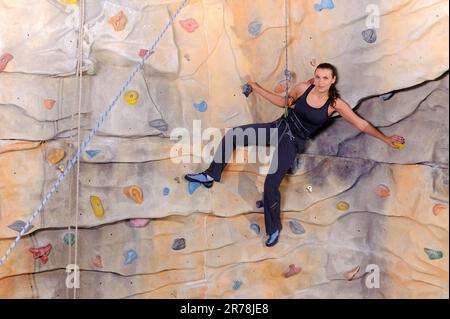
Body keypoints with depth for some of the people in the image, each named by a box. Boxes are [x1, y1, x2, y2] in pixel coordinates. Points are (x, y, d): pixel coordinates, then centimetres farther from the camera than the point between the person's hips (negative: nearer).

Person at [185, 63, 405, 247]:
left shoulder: (335, 103, -12)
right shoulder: (303, 88, -3)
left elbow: (361, 124, -7)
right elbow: (283, 102, 13)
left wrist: (386, 139, -9)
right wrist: (256, 88, 14)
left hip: (293, 143, -4)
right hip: (279, 127, 4)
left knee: (270, 185, -14)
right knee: (233, 134, -9)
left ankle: (274, 228, 12)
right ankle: (211, 175, 6)